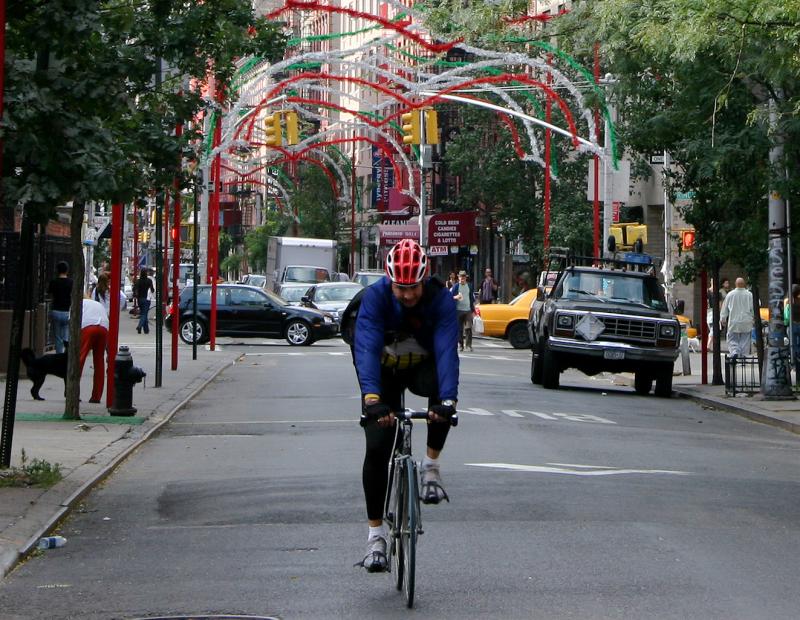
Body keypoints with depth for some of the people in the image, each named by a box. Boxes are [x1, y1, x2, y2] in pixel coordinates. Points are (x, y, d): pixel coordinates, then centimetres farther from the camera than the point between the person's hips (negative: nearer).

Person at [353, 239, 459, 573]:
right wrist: (371, 397, -54)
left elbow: (446, 350, -37)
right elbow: (366, 348, -39)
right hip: (385, 372, 0)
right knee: (376, 449, -10)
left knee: (441, 391, -37)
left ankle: (431, 467, -17)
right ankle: (375, 534, 2)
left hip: (422, 366, 0)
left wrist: (448, 398, -53)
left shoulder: (441, 299, -27)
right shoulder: (375, 296, -28)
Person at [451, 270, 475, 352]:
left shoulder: (469, 287, 12)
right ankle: (460, 345, 9)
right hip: (459, 310, -2)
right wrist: (455, 297, -24)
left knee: (468, 328, -10)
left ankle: (469, 345, -7)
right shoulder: (456, 286, 2)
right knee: (459, 329, 0)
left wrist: (473, 310, 16)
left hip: (468, 310, 2)